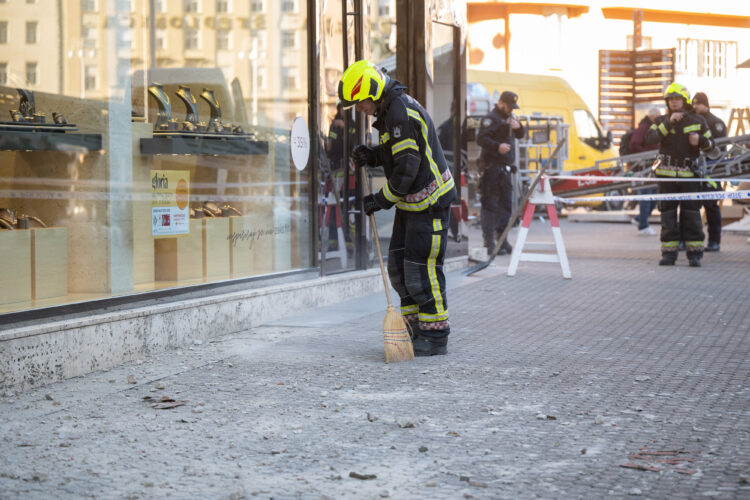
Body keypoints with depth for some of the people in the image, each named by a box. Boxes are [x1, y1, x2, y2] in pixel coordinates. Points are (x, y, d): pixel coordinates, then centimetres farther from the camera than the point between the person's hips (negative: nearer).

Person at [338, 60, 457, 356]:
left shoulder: (402, 114, -22)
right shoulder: (390, 111, 10)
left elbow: (407, 168, -24)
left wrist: (381, 200, -15)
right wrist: (370, 156, 3)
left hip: (430, 203, -10)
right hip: (409, 202, 10)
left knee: (422, 270, -7)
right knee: (398, 267, 11)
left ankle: (435, 337, 3)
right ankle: (417, 329, 20)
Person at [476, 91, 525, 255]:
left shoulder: (508, 117, 19)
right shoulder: (491, 118, -9)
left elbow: (520, 135, 25)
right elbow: (481, 139, -20)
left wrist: (518, 127, 2)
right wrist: (497, 146, -34)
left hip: (505, 168, 10)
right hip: (492, 166, -10)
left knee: (506, 203, 13)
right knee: (490, 204, -8)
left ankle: (502, 239, 21)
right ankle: (489, 242, -8)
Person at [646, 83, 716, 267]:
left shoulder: (697, 121, 8)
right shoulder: (661, 121, 7)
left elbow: (710, 145, 12)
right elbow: (650, 138, -11)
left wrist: (699, 140, -10)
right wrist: (669, 123, -19)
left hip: (689, 174, -1)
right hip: (666, 173, 1)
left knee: (691, 214, -3)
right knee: (668, 214, 2)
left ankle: (694, 254, 2)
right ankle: (669, 253, 7)